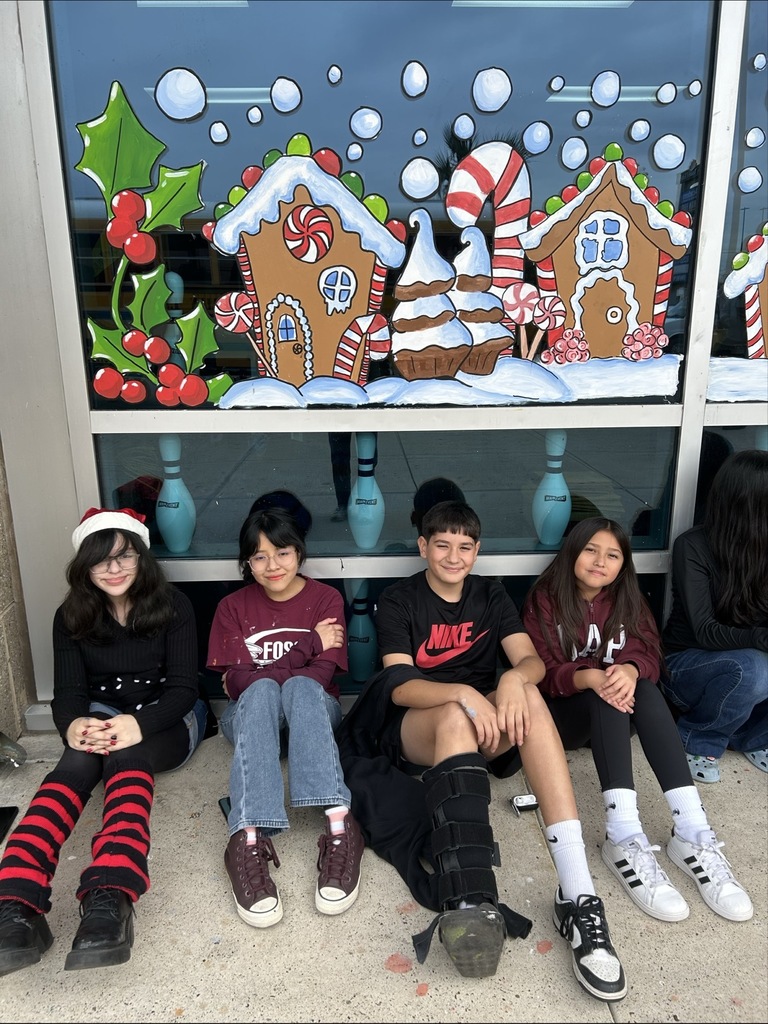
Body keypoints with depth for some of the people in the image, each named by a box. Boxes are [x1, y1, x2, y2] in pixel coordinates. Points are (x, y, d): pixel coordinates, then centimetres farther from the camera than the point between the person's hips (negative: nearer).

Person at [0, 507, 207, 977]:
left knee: (126, 756, -37)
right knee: (78, 762, -33)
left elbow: (183, 686, -13)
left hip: (166, 720, -2)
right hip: (102, 719, 2)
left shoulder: (173, 605, -8)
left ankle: (109, 898, -59)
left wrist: (140, 724, -35)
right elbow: (68, 691, -6)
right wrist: (73, 725, -32)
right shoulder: (71, 617, 1)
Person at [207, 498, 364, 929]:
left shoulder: (326, 599, 2)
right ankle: (249, 840, -52)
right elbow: (235, 681, -8)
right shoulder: (234, 607, 5)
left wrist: (258, 675, -16)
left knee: (301, 688, -35)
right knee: (261, 692, -35)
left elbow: (322, 675, -10)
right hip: (250, 714, 1)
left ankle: (339, 826, -52)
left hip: (313, 710, 0)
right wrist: (309, 644, -13)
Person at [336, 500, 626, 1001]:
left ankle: (577, 894, -40)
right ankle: (472, 902, -51)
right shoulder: (399, 600, 0)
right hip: (412, 729, -2)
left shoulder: (491, 594, 10)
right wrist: (464, 695, -31)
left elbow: (533, 660, -3)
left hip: (485, 725, 3)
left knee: (530, 696, -31)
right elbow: (400, 686, -12)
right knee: (455, 718, -38)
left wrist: (514, 679, -28)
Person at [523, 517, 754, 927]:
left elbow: (648, 654, -10)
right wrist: (590, 678, -35)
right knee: (606, 696, -33)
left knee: (643, 688, -29)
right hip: (562, 712, -3)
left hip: (614, 715, 3)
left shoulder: (627, 601, 7)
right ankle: (623, 835, -45)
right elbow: (543, 671, -15)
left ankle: (692, 833, -37)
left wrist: (629, 670, -34)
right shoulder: (546, 600, -5)